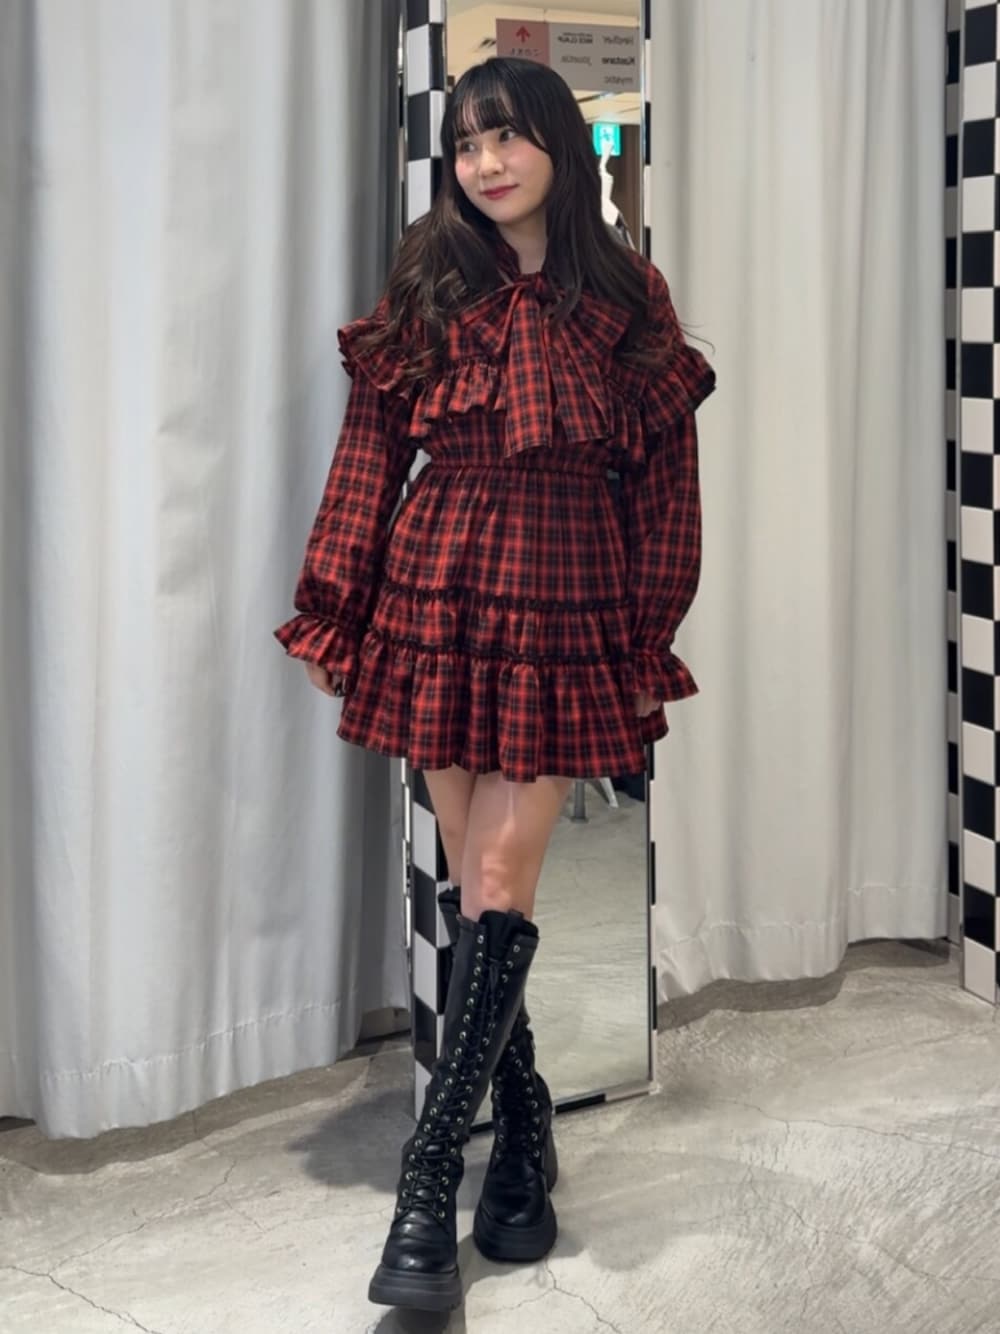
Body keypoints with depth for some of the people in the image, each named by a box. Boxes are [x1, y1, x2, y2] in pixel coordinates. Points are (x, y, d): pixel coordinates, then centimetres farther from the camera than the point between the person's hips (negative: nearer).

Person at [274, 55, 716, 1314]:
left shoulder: (629, 298, 3)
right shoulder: (429, 284, 5)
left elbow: (664, 479, 4)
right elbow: (369, 453, 5)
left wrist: (651, 639, 2)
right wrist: (337, 612, 2)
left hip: (567, 617, -1)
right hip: (438, 599, 2)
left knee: (500, 880, -8)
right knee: (477, 884, 4)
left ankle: (431, 1176, -3)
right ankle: (522, 1140, 19)